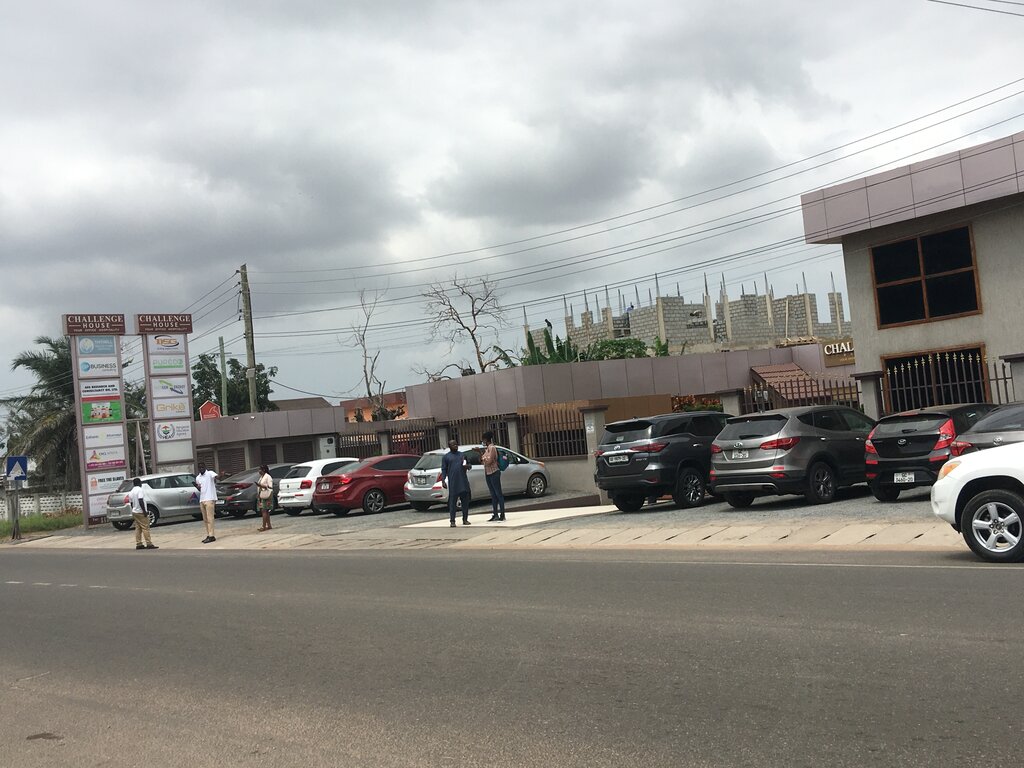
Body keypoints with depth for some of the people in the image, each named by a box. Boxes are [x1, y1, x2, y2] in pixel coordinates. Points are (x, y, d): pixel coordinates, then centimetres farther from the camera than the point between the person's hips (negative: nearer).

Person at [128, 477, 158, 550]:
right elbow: (140, 501, -22)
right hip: (141, 512, -8)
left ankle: (138, 544, 8)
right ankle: (149, 544, -9)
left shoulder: (131, 492, 12)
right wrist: (144, 511, -22)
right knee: (145, 528, -7)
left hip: (134, 512, 8)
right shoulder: (140, 490, -12)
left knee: (138, 528, 9)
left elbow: (131, 503, 17)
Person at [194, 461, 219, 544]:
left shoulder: (210, 473, -6)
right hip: (202, 500, 7)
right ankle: (208, 535, 15)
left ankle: (211, 536, -12)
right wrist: (197, 487, 1)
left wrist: (215, 480, -44)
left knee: (209, 518, -11)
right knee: (205, 519, 9)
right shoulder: (197, 478, 15)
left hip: (210, 499, -7)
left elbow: (215, 476, -26)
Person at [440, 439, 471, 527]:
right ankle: (452, 521, 1)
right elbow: (444, 470, 2)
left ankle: (465, 519, 14)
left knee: (465, 501, 5)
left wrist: (466, 466, -4)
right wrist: (443, 481, -8)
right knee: (452, 502, -3)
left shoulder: (462, 455, 16)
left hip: (463, 482, 4)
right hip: (453, 483, -4)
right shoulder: (446, 457, 6)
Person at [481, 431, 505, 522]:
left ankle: (502, 515, -5)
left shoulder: (492, 448, -13)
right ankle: (495, 515, 14)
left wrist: (483, 458, -4)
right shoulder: (487, 448, 14)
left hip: (494, 473, -9)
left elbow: (489, 461, -20)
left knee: (498, 493, -6)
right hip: (488, 473, 9)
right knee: (493, 494, 10)